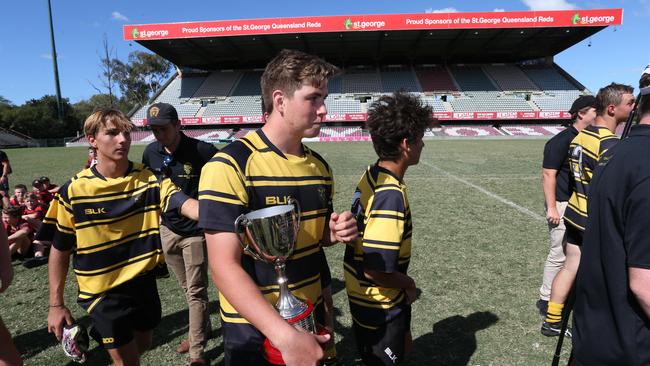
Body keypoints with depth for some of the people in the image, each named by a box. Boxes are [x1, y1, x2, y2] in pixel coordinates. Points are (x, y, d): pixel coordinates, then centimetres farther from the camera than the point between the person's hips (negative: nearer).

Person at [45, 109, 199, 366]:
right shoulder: (74, 191, -13)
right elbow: (60, 250, -4)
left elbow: (185, 203, -29)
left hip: (144, 282, 3)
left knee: (142, 344, 24)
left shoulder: (149, 179, -10)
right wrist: (56, 304, -2)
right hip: (103, 291, -3)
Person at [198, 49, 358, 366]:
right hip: (254, 329, -6)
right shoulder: (229, 166, -20)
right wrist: (285, 336, -32)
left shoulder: (319, 166, 1)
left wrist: (335, 232, -9)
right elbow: (224, 266, -24)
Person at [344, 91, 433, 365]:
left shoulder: (372, 175, -2)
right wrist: (409, 284, -12)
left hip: (366, 295, 8)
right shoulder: (391, 194, -31)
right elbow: (376, 269, -32)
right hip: (379, 303, -8)